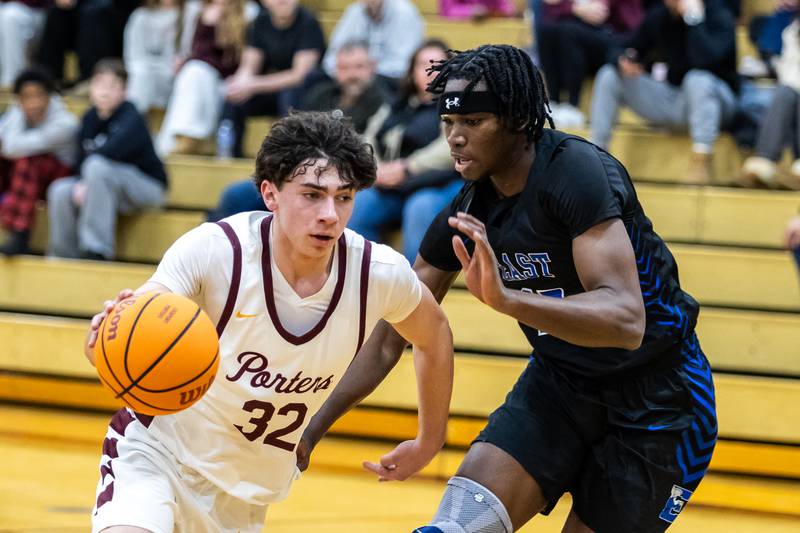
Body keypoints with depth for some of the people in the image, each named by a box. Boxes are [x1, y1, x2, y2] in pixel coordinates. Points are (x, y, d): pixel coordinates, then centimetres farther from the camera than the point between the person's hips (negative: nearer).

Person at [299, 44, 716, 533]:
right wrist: (310, 432, 1)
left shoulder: (578, 171, -24)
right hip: (560, 382, 6)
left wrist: (507, 298, -49)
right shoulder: (467, 215, -3)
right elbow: (390, 337, 6)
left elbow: (626, 319, -36)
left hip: (656, 396, -5)